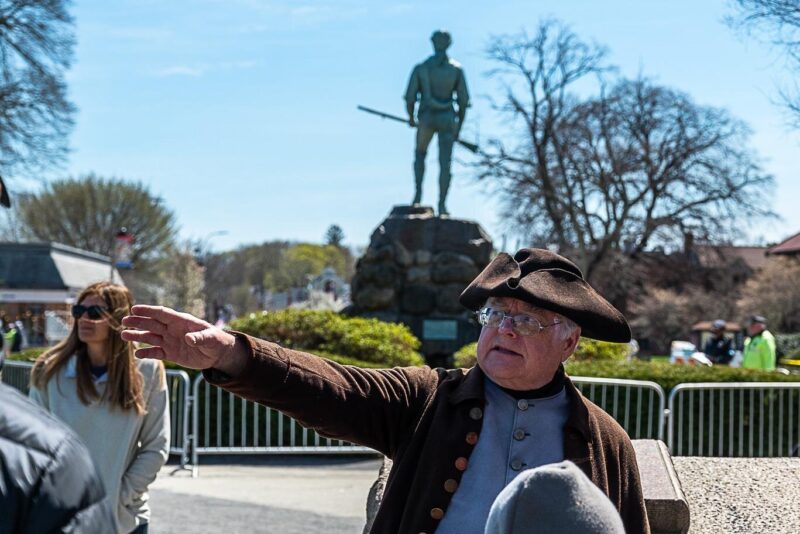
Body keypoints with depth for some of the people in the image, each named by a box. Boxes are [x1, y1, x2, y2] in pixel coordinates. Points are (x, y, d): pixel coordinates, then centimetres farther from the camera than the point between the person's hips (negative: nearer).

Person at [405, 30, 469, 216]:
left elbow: (410, 97, -4)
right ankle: (441, 205, -10)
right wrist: (459, 125, 11)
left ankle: (418, 191, 8)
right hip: (447, 119, 0)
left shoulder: (420, 68, -3)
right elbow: (464, 100, 0)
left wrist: (411, 118, 15)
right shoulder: (457, 69, 0)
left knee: (420, 153, 25)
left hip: (427, 118, 0)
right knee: (445, 163, 1)